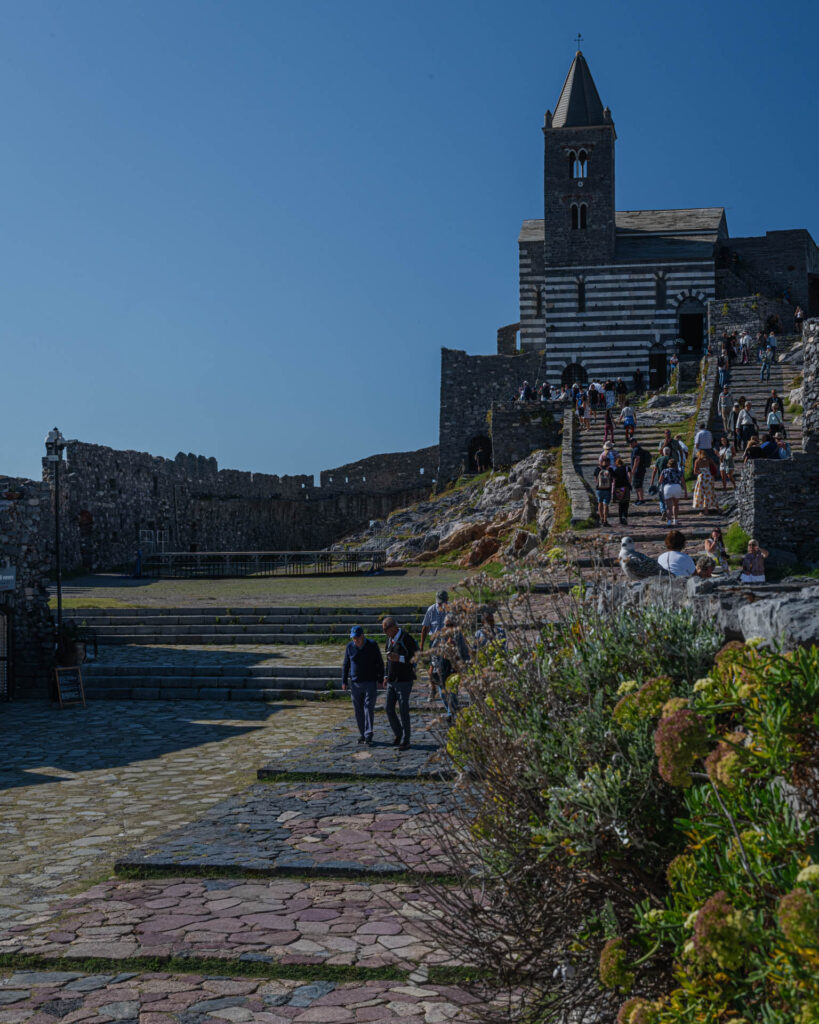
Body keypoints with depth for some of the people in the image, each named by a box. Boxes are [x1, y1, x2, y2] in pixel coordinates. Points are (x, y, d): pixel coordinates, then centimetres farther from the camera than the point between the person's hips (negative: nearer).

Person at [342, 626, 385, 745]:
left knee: (368, 709, -10)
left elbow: (380, 663, 0)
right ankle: (362, 734, 18)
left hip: (370, 683, -3)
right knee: (358, 710, 6)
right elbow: (346, 665, 7)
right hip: (355, 683, 3)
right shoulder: (350, 647, -1)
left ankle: (368, 737, -11)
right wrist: (344, 681, 4)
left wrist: (380, 680, -2)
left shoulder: (372, 645, -7)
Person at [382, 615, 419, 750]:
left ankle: (405, 741, 5)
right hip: (392, 681, 7)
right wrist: (386, 675, 14)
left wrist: (400, 658, -27)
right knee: (389, 709, 6)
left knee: (403, 710, -4)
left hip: (404, 681, -7)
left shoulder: (407, 639, -15)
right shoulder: (390, 639, 9)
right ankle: (398, 734, 24)